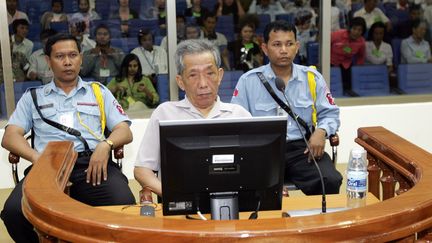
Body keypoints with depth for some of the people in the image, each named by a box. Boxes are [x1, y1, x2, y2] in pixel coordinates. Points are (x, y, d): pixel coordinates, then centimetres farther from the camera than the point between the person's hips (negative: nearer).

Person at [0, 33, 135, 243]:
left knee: (124, 207, -32)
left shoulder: (99, 92, 24)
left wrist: (105, 145, -10)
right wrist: (36, 157, -10)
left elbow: (124, 131, 15)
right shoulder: (32, 97, 24)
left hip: (92, 162, 0)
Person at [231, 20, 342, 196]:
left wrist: (321, 131, -7)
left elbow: (330, 114, 15)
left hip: (302, 148, 2)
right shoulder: (248, 81, 5)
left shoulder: (312, 78, 11)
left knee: (330, 181, -27)